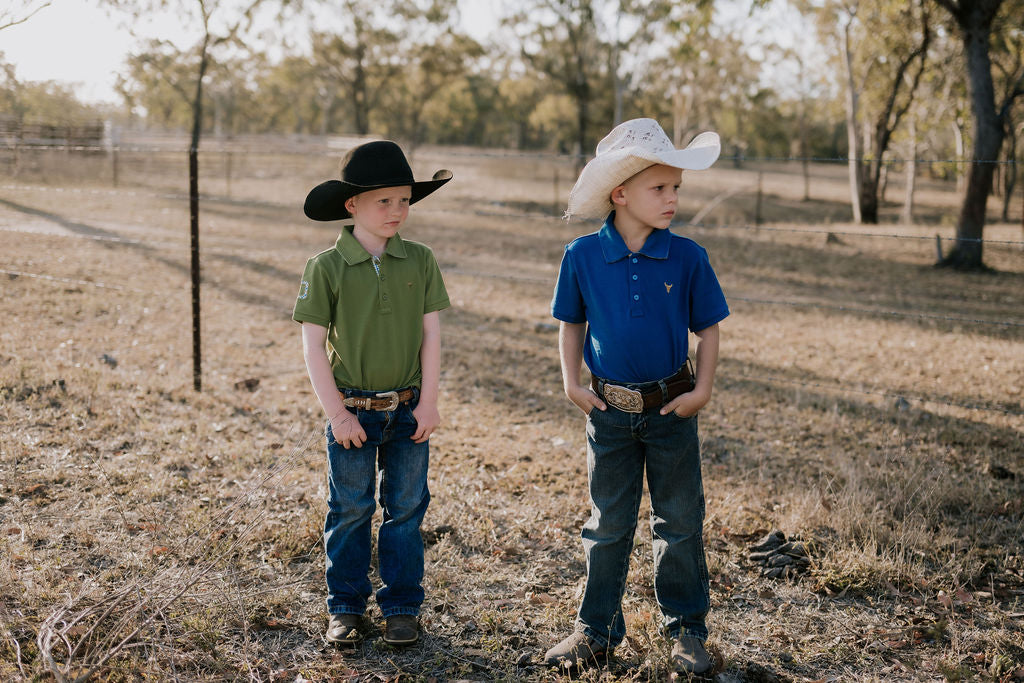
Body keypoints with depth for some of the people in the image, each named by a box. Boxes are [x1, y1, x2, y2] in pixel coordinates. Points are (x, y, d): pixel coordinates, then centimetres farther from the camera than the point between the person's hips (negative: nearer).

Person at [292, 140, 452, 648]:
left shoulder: (419, 261, -2)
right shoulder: (326, 268, -9)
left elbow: (431, 334, 1)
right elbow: (313, 345, -8)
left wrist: (428, 401, -3)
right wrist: (337, 414, -9)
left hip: (407, 410, 2)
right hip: (352, 411, -2)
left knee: (405, 509, 9)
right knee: (349, 511, 9)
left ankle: (402, 607, 23)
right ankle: (346, 608, 23)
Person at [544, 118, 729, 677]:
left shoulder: (687, 258, -9)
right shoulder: (582, 257, -8)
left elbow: (708, 327, 1)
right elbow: (571, 323, 6)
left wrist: (703, 389, -7)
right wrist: (572, 383, -1)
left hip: (672, 410, 0)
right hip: (610, 413, 0)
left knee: (680, 522, 10)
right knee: (607, 524, 12)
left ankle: (686, 629, 25)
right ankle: (596, 630, 24)